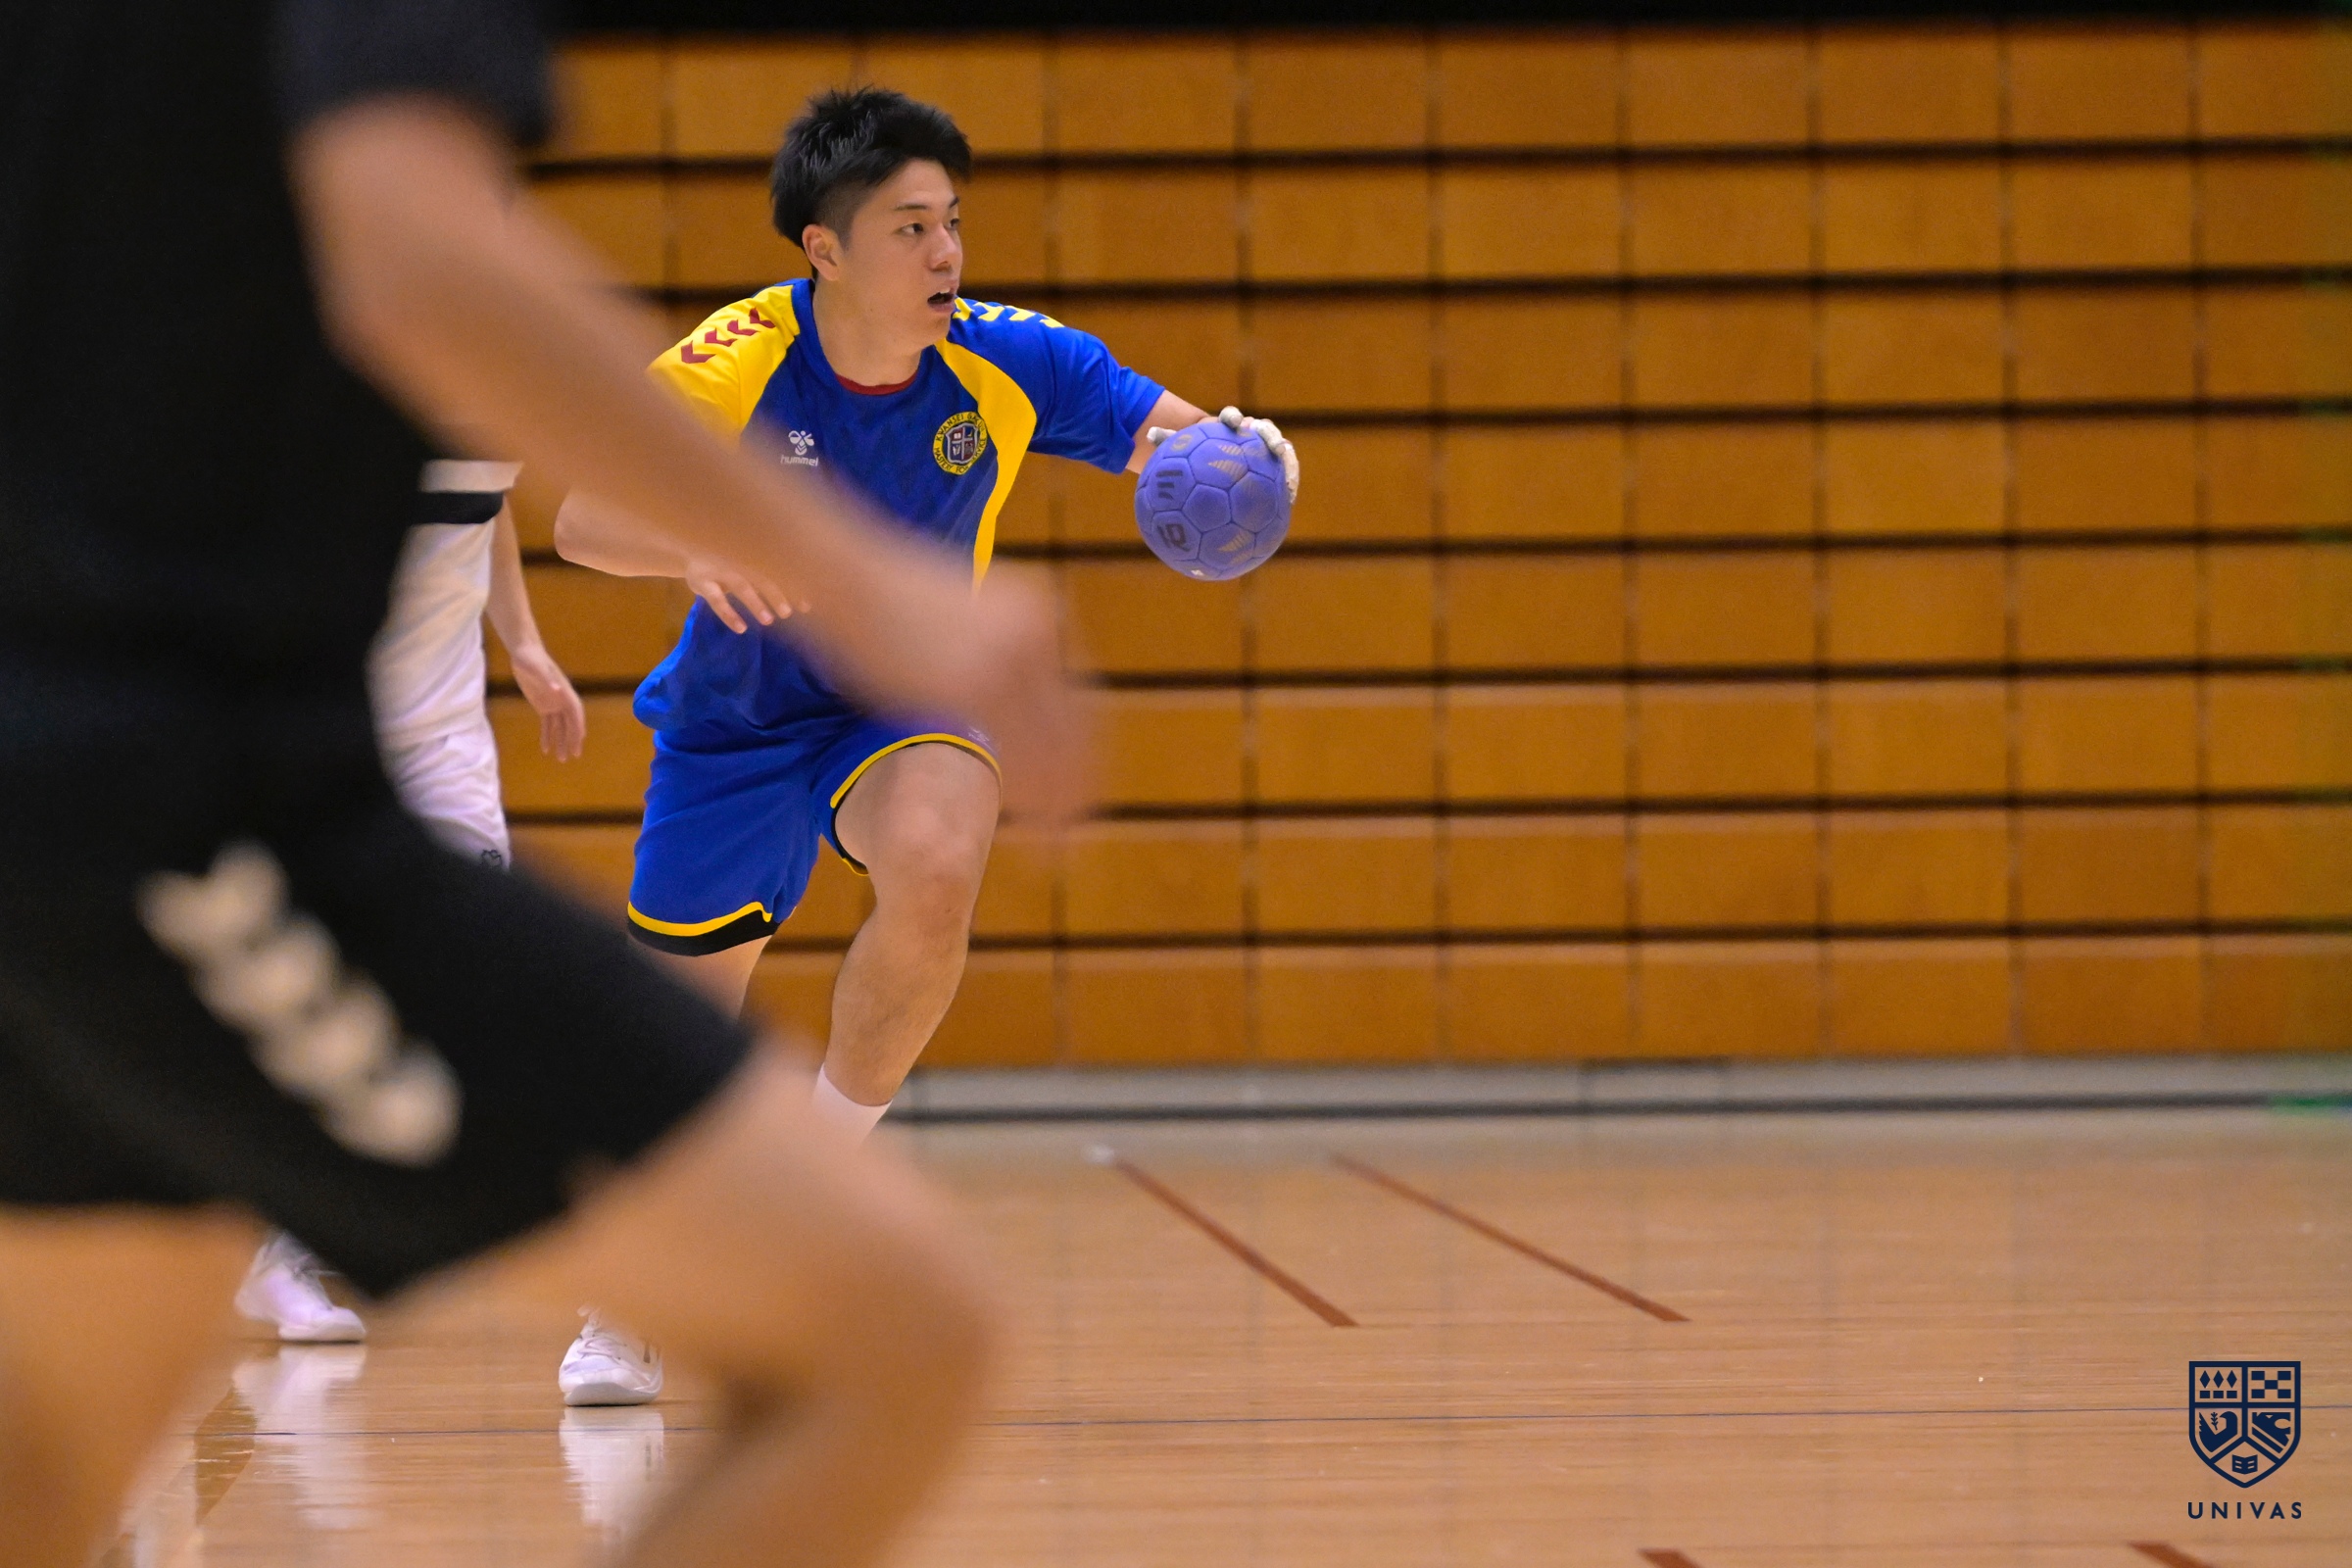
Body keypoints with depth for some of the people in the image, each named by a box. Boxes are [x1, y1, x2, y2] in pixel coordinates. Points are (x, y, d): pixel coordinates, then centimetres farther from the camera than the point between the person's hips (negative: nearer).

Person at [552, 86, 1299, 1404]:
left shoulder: (1005, 363, -19)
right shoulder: (733, 367, -23)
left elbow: (1181, 444, -18)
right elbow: (582, 518, -29)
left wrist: (1240, 450, -43)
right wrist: (693, 547, -51)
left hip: (907, 701, 0)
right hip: (736, 718, 0)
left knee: (935, 874, -35)